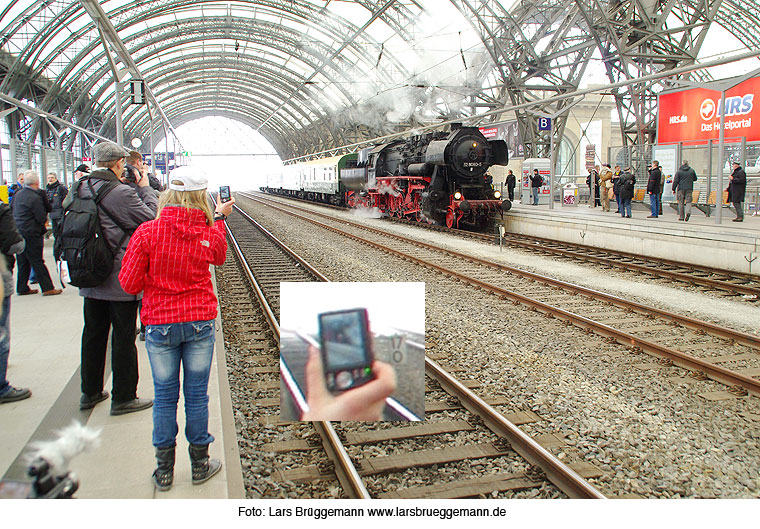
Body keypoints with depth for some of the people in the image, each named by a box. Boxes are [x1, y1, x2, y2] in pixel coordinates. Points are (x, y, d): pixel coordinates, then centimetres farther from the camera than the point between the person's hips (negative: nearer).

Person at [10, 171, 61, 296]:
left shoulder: (18, 194, 8)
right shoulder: (35, 197, -17)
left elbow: (14, 211, 16)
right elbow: (42, 218, -16)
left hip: (18, 233, 8)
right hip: (31, 234, -8)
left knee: (23, 262, 14)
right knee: (37, 261, -4)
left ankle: (22, 287, 20)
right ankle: (47, 288, 0)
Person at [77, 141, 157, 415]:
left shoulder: (79, 189, 4)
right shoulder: (121, 193, -20)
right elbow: (151, 219, -13)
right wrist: (145, 189, -3)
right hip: (120, 280, -7)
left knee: (93, 334, 17)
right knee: (123, 338, 4)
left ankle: (90, 393, 30)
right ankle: (123, 398, 14)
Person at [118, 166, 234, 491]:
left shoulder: (147, 233, -12)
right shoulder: (210, 234, -7)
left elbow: (130, 283, -8)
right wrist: (219, 219, 26)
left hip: (159, 324, 0)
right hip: (200, 322, 1)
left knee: (164, 396, 11)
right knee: (197, 394, 12)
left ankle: (164, 471, 23)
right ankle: (200, 464, 25)